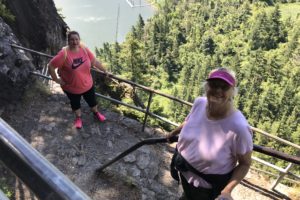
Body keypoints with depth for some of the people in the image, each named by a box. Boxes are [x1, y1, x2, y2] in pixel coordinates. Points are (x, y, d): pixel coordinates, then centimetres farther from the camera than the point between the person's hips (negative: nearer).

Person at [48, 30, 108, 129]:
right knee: (75, 103, 23)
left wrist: (105, 71, 5)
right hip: (71, 87, -3)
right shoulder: (64, 54, -27)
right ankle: (78, 117, 52)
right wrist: (56, 79, -16)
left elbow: (95, 61, -1)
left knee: (92, 100, 24)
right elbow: (51, 66, -20)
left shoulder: (84, 49, -13)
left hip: (87, 84, 3)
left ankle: (96, 113, 54)